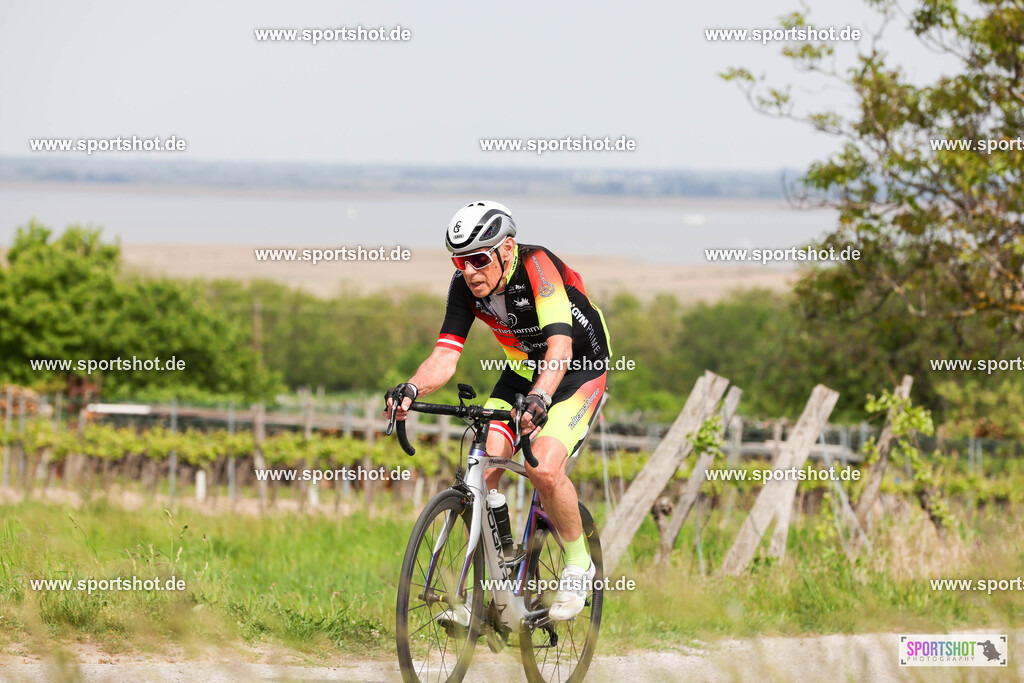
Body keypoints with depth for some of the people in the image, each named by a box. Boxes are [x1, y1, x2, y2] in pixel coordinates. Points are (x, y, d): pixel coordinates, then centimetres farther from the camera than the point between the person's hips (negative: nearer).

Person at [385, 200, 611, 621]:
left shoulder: (538, 267, -30)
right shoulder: (465, 286, -13)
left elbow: (560, 348, -42)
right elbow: (446, 355, -19)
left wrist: (539, 398, -59)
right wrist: (411, 390, -40)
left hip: (580, 371, -6)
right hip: (521, 373, 6)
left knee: (543, 469, -28)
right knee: (482, 473, -12)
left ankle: (578, 563, -3)